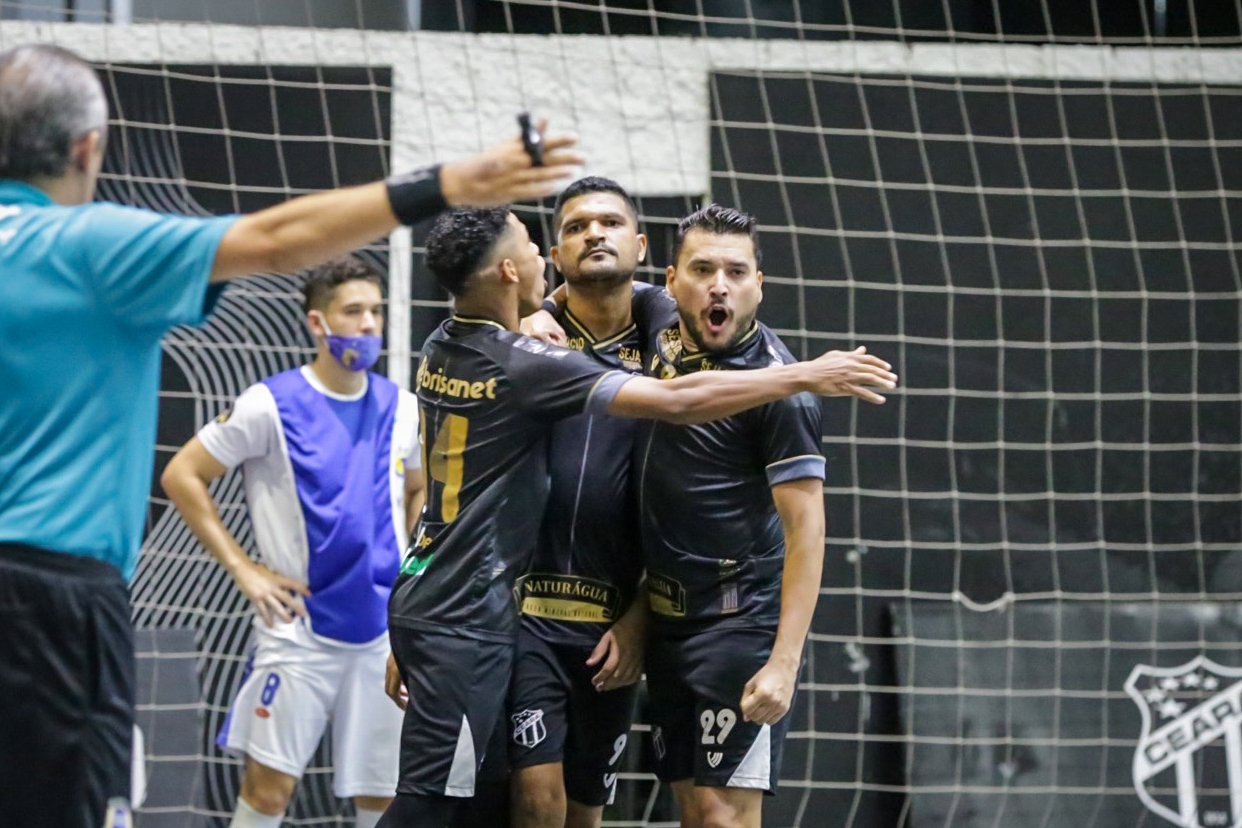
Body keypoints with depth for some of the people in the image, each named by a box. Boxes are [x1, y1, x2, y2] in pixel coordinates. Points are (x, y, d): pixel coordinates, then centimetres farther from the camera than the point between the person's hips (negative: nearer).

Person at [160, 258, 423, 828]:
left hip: (385, 627, 4)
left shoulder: (401, 409, 6)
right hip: (301, 626, -4)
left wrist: (410, 565, 10)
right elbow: (181, 476, -5)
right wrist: (242, 568, -8)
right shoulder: (272, 404, -8)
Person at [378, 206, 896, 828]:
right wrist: (807, 376, -16)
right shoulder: (524, 365, -18)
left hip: (421, 593, 9)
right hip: (466, 615, -9)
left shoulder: (441, 350, 7)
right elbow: (675, 403, -22)